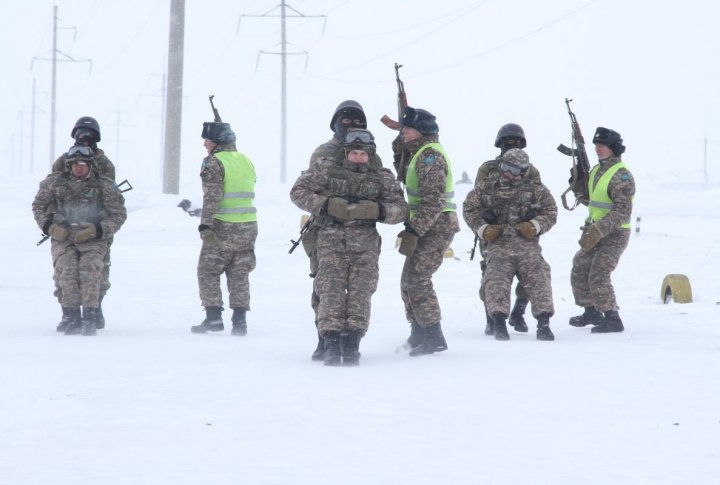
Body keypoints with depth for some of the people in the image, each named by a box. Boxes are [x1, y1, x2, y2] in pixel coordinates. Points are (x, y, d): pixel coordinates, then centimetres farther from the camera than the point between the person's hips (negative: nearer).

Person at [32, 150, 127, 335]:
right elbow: (38, 205, 20)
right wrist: (49, 226, 1)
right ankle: (71, 315, -24)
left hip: (93, 239, -1)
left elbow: (119, 214, 6)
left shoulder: (104, 186, 6)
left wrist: (97, 230, -10)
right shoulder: (54, 182, 10)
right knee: (66, 266, -27)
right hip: (62, 237, 1)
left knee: (90, 266, -28)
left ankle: (90, 317, -29)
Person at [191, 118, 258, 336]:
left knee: (208, 271, 4)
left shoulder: (214, 162, -10)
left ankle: (213, 316, -3)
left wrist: (205, 224, -22)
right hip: (249, 226, 6)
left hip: (223, 228, -6)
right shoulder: (245, 160, 13)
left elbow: (212, 196, -19)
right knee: (239, 275, 11)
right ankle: (239, 320, 7)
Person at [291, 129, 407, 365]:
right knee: (331, 291, -13)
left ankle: (351, 345, -8)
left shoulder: (382, 178, 10)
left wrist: (377, 210, -12)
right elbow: (298, 191, 5)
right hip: (332, 243, -1)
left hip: (366, 247, 1)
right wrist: (326, 204, -10)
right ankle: (331, 343, -14)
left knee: (360, 292, -11)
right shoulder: (325, 169, 6)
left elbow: (401, 209, 9)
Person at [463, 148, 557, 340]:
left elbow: (550, 211, 13)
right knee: (497, 280, -19)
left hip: (527, 244, 0)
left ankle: (544, 323, -16)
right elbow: (469, 207, 18)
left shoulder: (536, 190, 9)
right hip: (498, 244, 0)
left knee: (538, 278, -15)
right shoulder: (487, 188, 11)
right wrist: (482, 229, 2)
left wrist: (535, 226, -6)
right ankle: (499, 323, -23)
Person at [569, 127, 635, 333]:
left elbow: (623, 212, -26)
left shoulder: (621, 175, -19)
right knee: (579, 272, 14)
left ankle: (612, 319, -12)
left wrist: (598, 230, -32)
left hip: (615, 235, -9)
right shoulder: (597, 170, 9)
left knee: (598, 276, -17)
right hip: (596, 231, 9)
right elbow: (589, 200, 21)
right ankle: (592, 312, 30)